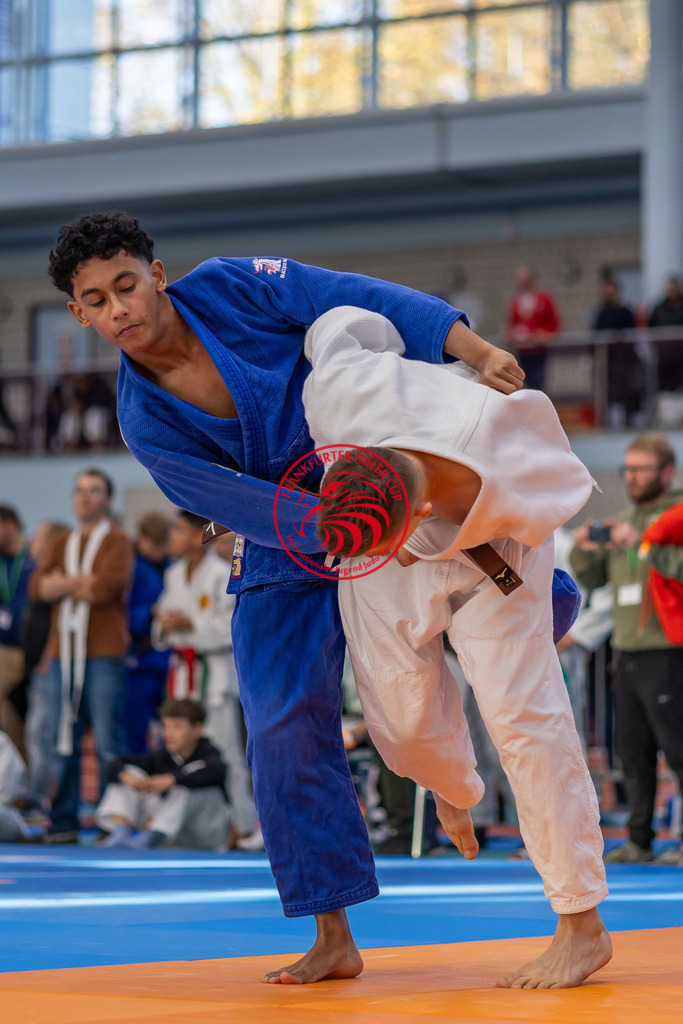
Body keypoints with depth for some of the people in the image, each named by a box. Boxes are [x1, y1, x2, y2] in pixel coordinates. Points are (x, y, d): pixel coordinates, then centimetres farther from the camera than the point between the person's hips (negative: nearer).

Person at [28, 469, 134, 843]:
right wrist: (82, 580, -10)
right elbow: (38, 586, 4)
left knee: (109, 742, -7)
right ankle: (62, 821, 9)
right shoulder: (61, 545, 19)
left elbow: (106, 588, -13)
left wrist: (61, 585, 1)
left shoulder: (117, 543, 3)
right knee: (62, 742, 4)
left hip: (104, 654, -5)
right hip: (63, 653, 5)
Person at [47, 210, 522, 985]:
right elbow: (250, 509, -19)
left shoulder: (229, 288, -15)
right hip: (289, 554, -1)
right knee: (288, 732, -8)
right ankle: (333, 941, 3)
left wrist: (478, 353, -35)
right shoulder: (145, 422, -13)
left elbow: (370, 302, -22)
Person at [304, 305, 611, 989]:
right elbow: (344, 326, -16)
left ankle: (583, 926, -3)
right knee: (404, 719, 2)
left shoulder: (512, 490, -42)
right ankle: (457, 791, 43)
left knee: (519, 712, -11)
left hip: (483, 550, -3)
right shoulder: (341, 394, -41)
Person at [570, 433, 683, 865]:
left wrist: (641, 544, -26)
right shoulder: (624, 521, 19)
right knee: (633, 749, 7)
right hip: (628, 651, 7)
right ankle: (639, 840, 13)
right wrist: (583, 551, 1)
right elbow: (593, 579, 21)